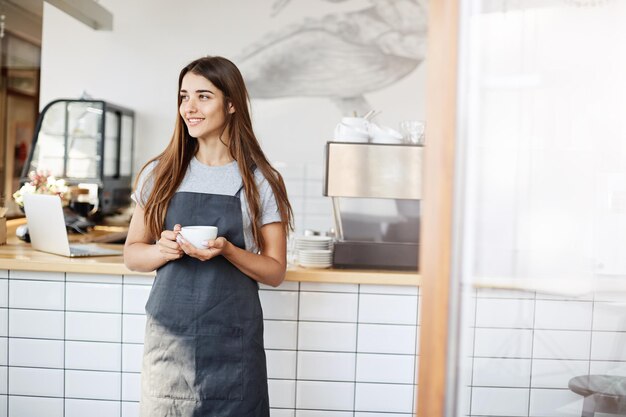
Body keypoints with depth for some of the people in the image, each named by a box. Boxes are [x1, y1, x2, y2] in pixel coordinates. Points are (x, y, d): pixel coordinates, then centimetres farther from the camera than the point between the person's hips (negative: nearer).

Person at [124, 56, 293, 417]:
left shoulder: (260, 182, -2)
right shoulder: (160, 174, 3)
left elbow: (275, 271, 0)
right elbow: (132, 254, 8)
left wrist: (226, 250, -17)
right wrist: (163, 251, -13)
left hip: (233, 344, -1)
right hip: (168, 337, 2)